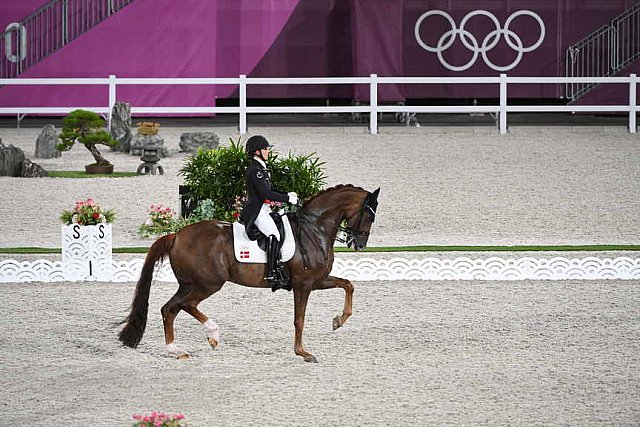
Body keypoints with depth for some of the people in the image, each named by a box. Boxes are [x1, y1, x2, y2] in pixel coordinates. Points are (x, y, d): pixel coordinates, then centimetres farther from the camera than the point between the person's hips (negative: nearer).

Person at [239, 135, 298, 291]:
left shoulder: (261, 168, 19)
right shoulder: (255, 170, -14)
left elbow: (268, 190, 25)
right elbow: (265, 193, -21)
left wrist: (287, 195, 12)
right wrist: (287, 199, -16)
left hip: (264, 210, 11)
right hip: (256, 211, -11)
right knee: (273, 235, -27)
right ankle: (271, 274, -31)